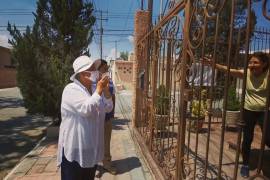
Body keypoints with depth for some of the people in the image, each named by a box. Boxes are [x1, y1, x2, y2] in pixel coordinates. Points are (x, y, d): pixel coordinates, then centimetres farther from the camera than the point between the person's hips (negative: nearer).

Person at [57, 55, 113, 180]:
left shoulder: (95, 89, 6)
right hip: (74, 149, -7)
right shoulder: (71, 89, -17)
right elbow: (86, 110, -30)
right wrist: (99, 90, -26)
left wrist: (106, 90, -11)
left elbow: (108, 108, 1)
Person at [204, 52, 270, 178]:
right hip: (248, 111, 2)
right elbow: (228, 70, -18)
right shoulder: (246, 73, -8)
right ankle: (245, 165, 28)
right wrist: (212, 64, -28)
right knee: (247, 139, 10)